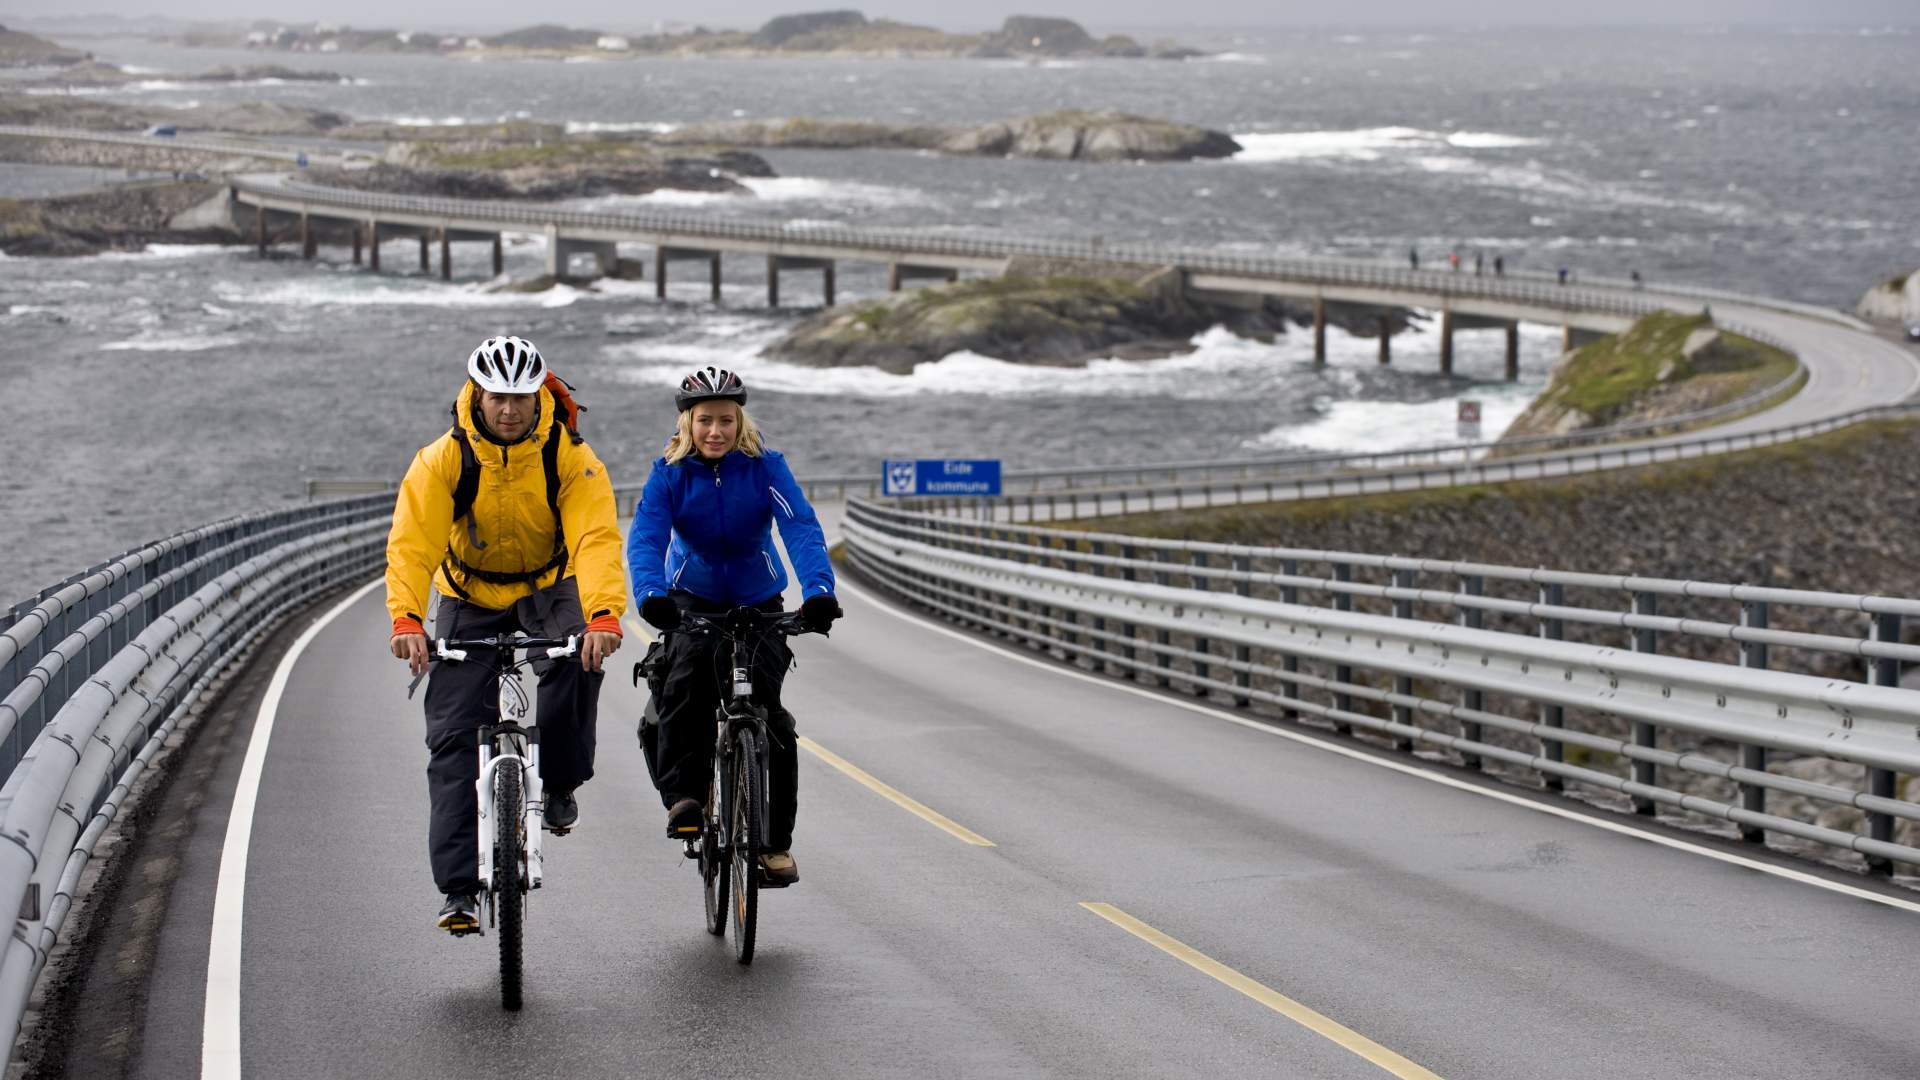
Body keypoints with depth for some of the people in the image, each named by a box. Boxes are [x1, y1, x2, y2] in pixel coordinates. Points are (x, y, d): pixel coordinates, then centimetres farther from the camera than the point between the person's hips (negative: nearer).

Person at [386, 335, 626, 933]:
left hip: (548, 589, -1)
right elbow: (412, 542, -27)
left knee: (578, 658, -34)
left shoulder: (571, 457, -19)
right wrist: (406, 618, -44)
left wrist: (604, 615, -48)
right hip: (471, 600, 1)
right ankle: (459, 889, -7)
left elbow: (597, 538, -31)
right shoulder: (444, 459, -19)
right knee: (455, 738, -9)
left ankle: (559, 785, -10)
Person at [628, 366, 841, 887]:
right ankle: (683, 797, -24)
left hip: (758, 603, 0)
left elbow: (802, 529, -26)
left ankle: (776, 842, -2)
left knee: (765, 708, -12)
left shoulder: (765, 466, -15)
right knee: (685, 681, -30)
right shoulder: (670, 473, -13)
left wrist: (819, 590, -44)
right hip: (693, 600, 0)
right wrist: (651, 593, -46)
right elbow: (646, 538, -25)